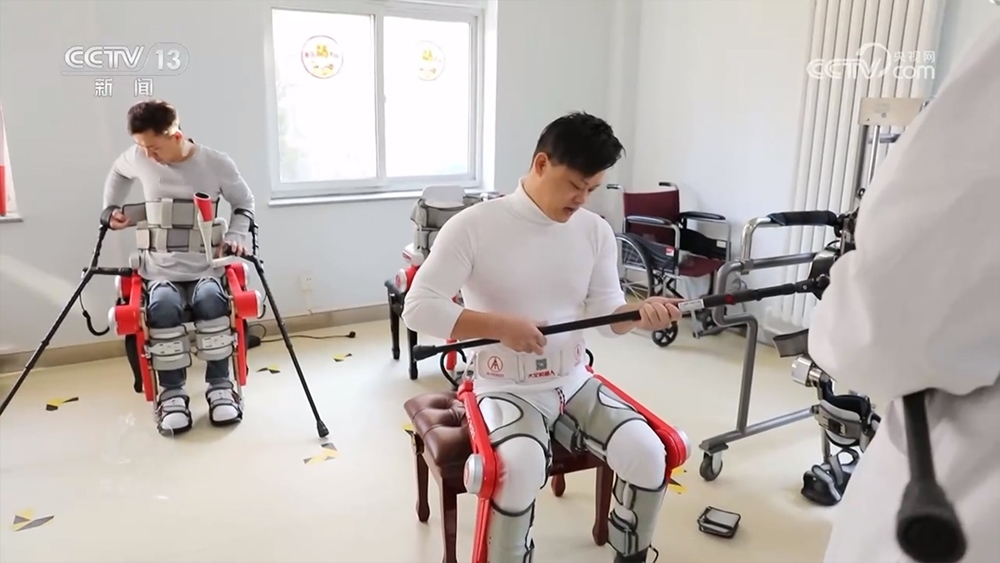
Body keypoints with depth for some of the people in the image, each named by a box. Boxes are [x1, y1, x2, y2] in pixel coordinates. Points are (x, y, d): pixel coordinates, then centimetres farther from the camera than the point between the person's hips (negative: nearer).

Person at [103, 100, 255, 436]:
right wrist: (111, 207, 18)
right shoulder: (138, 158, 1)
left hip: (205, 266, -1)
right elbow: (118, 173, 27)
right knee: (164, 307, -33)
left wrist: (235, 237, -4)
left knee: (210, 300, -35)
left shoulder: (217, 164, -5)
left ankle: (220, 386, -19)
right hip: (160, 267, 1)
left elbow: (244, 203, 10)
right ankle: (171, 393, -17)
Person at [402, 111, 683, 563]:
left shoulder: (596, 231, 2)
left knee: (647, 454, -16)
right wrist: (502, 326, -23)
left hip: (575, 382, 5)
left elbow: (607, 316, 5)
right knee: (521, 466, -34)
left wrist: (639, 313, -18)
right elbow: (418, 309, -15)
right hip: (505, 388, -4)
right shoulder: (473, 226, -12)